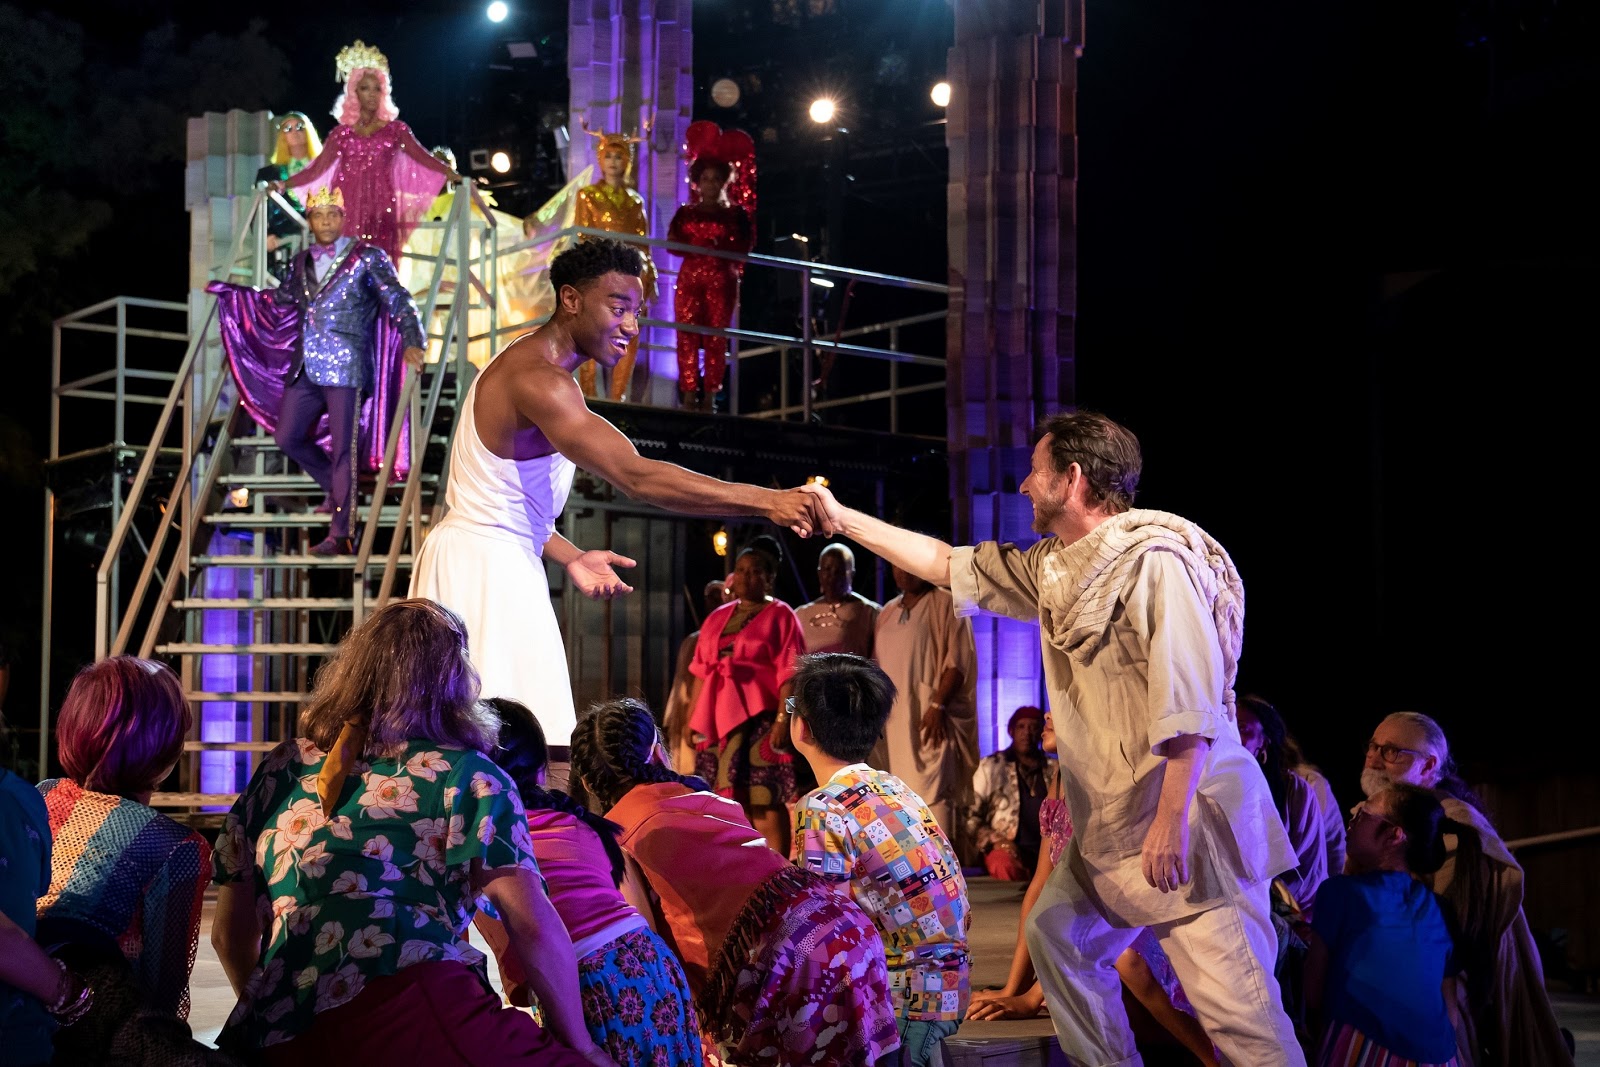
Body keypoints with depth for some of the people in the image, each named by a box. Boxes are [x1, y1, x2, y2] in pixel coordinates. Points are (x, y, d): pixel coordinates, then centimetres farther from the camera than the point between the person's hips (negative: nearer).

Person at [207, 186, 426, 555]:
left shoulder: (367, 258, -2)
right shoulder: (301, 263, 15)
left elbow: (399, 301, -7)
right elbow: (280, 300, 31)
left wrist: (411, 342, -24)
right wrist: (227, 290, 31)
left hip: (345, 368, -7)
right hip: (305, 369, 7)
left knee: (342, 451, -6)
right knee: (287, 437, 10)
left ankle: (340, 535, -2)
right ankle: (336, 488, 32)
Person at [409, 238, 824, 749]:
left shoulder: (529, 368, 15)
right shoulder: (538, 380, -21)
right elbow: (637, 477, -31)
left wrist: (569, 557, 9)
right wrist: (767, 501, -33)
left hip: (504, 566, 11)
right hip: (482, 567, -11)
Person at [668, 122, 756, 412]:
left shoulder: (736, 214, 7)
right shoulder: (685, 213, 11)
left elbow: (744, 247, 0)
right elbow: (672, 245, 2)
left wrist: (720, 248, -16)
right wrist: (698, 248, -14)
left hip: (722, 282, -1)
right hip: (689, 279, 1)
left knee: (716, 339, -2)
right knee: (687, 337, -3)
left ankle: (709, 398, 1)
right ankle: (688, 396, 0)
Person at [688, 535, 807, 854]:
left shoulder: (780, 615, 0)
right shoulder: (717, 618, 18)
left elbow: (788, 673, -8)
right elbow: (701, 672, 17)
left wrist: (783, 719, -17)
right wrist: (693, 719, 12)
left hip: (758, 717, -6)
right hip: (718, 717, 6)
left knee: (764, 799, -9)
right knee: (728, 798, 8)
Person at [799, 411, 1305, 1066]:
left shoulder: (1154, 559, -16)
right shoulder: (1054, 567, 12)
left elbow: (1190, 703, -23)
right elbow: (951, 567, 22)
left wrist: (1171, 820, -27)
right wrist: (844, 520, 23)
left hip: (1186, 812, -10)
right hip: (1111, 817, 10)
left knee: (1234, 1000, -12)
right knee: (1057, 936, 15)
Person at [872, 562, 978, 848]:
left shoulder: (945, 604, -1)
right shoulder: (887, 612, 19)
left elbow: (957, 661, -10)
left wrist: (937, 705, -20)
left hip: (928, 717, -7)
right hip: (891, 718, 7)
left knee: (933, 791, -14)